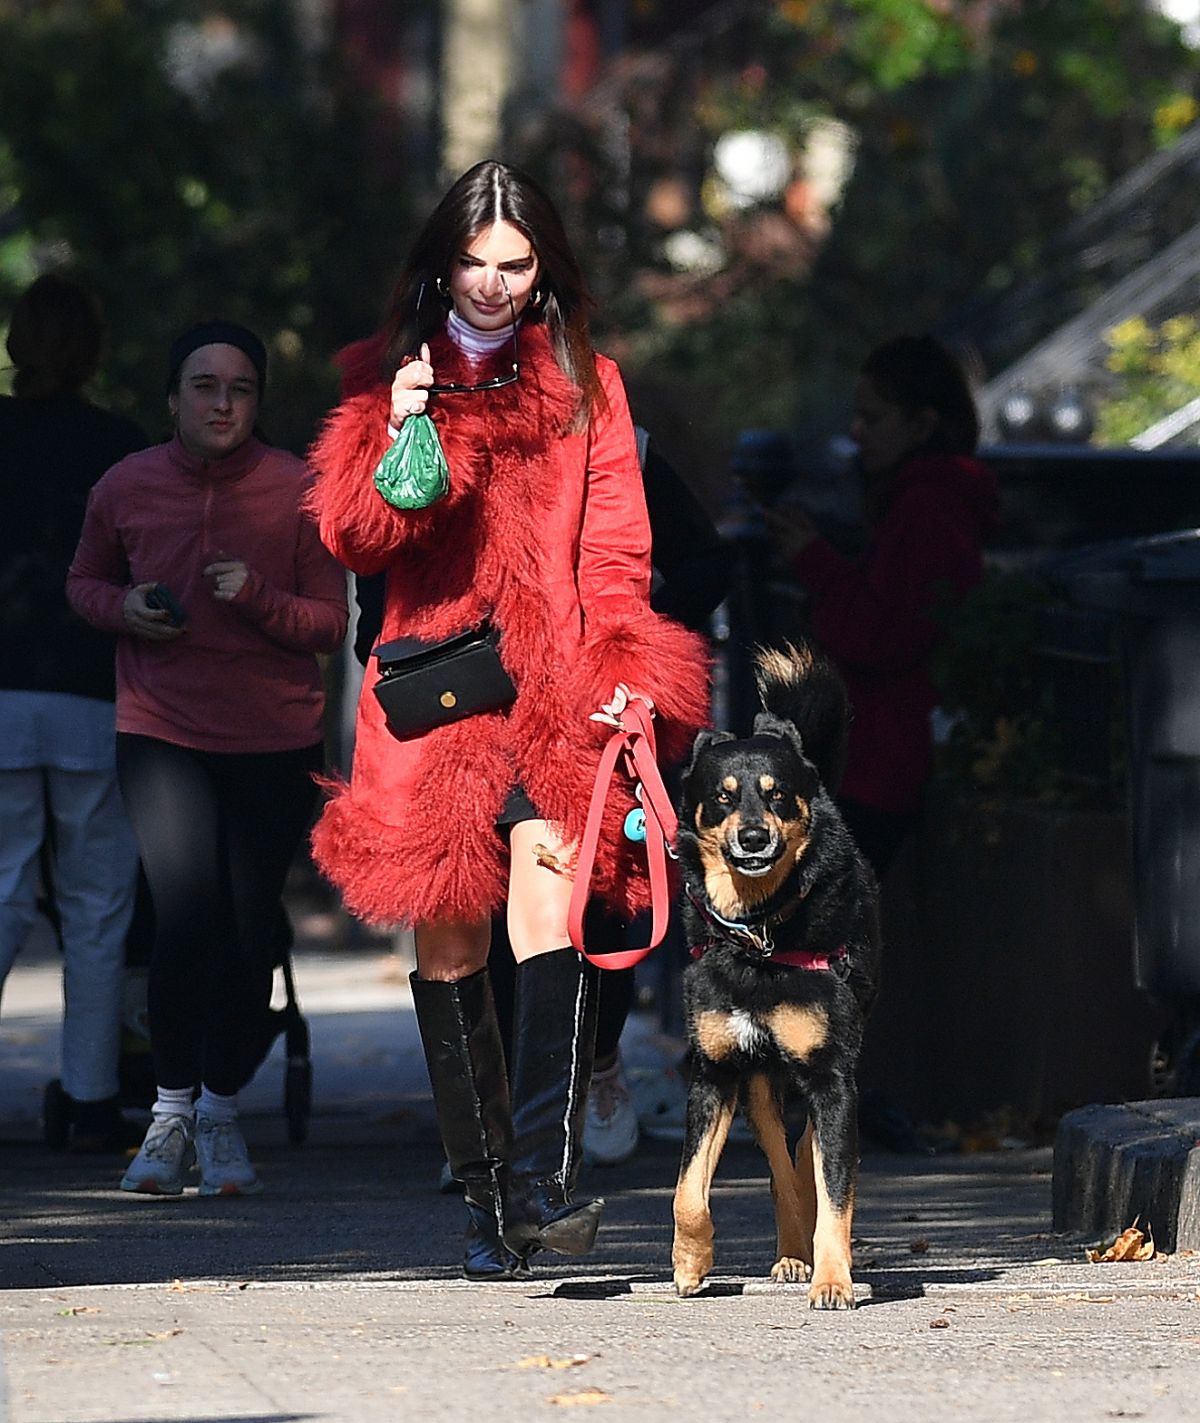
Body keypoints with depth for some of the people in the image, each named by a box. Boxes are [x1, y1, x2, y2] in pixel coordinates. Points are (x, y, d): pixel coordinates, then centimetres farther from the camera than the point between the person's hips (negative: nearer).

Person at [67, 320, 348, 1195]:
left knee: (251, 930, 0)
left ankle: (222, 1110, 19)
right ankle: (173, 1114, 4)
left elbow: (331, 625, -2)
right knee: (188, 919, -13)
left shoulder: (298, 492, -5)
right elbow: (84, 582, 16)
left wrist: (259, 597, -20)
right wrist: (123, 607, -6)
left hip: (277, 741, 0)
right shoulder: (126, 488, -1)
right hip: (162, 733, 0)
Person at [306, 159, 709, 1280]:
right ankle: (484, 1193, 10)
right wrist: (400, 441, -13)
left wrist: (616, 668, -7)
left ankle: (541, 1173, -31)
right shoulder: (394, 379, 13)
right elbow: (354, 541, 4)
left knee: (546, 880, -23)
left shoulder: (584, 385, 13)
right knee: (448, 937, 1)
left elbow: (615, 549, 9)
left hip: (552, 683, -1)